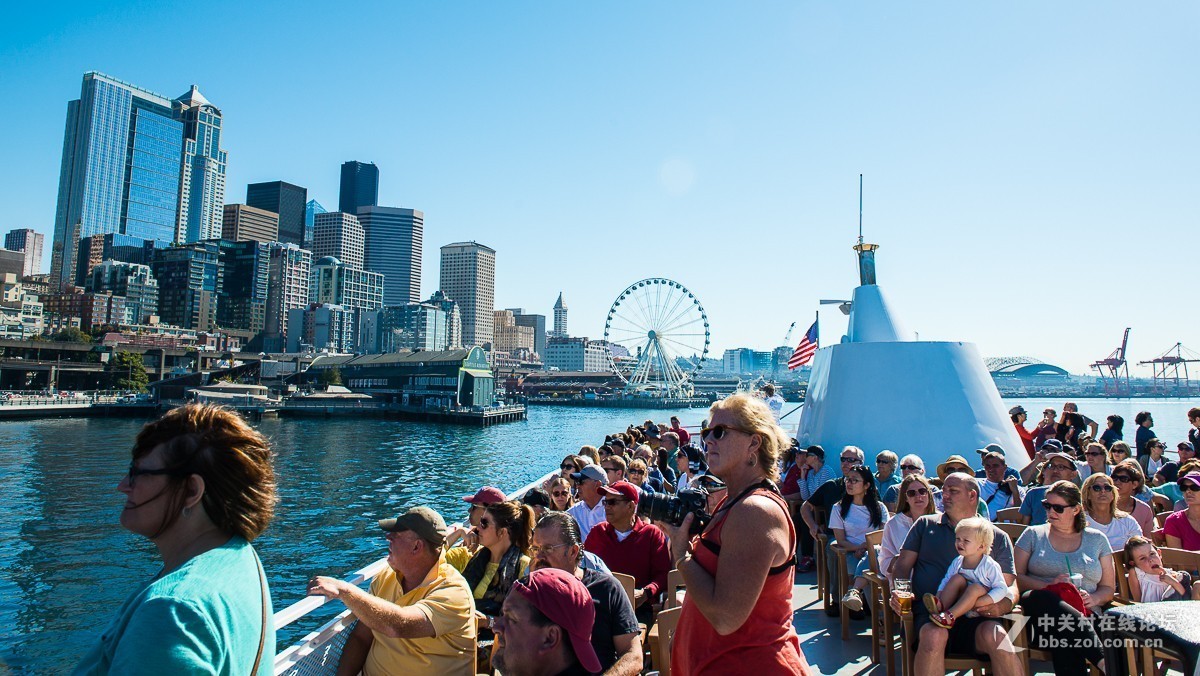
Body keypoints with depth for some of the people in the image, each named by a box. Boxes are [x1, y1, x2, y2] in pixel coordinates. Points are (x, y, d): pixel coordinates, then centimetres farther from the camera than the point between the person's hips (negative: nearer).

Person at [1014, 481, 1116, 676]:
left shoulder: (1097, 539, 21)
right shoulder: (1033, 534, 16)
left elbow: (1108, 589, 19)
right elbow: (1016, 577, 6)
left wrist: (1093, 598, -4)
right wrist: (1049, 586, -12)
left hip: (1084, 617, 0)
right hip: (1040, 610, 0)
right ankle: (1103, 659, -39)